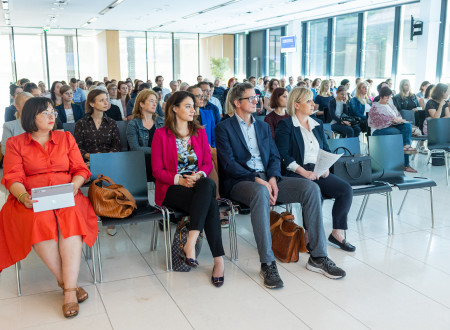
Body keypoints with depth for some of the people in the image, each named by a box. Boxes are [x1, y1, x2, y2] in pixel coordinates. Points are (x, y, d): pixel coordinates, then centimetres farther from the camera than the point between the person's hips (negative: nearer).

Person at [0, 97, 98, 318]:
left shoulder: (66, 138, 18)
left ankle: (69, 290, -35)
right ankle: (65, 282, -24)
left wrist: (74, 186, -10)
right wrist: (23, 196, -20)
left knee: (70, 217, -34)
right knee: (40, 221, -35)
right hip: (31, 201, -1)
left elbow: (80, 170, 12)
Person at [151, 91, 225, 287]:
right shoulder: (161, 134, 3)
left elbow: (208, 162, 11)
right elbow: (157, 170, -2)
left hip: (200, 184, 4)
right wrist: (180, 179, -18)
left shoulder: (200, 132, 16)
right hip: (172, 189, -3)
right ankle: (218, 259, -32)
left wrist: (199, 175, -12)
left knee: (208, 185, -36)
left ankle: (190, 243, -40)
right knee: (210, 205, -33)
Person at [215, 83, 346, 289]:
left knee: (311, 188, -18)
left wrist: (273, 178, -8)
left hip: (268, 179, 6)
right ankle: (267, 264, -34)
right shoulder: (224, 128, 4)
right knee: (261, 193, -41)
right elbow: (229, 163, -8)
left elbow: (274, 157, 14)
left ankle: (318, 256, -15)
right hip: (240, 182, -5)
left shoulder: (263, 126, 23)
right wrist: (257, 180, -19)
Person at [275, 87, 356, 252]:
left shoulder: (317, 124, 19)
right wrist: (304, 172, -18)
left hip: (319, 172, 6)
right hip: (296, 173, -6)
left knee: (346, 189, -15)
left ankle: (337, 232, -3)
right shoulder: (285, 125, -1)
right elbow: (283, 156, -9)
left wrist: (326, 166, 0)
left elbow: (326, 150, 21)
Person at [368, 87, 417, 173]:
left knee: (407, 125, -24)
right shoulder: (375, 107, 4)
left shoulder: (391, 106, 26)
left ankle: (407, 145, -46)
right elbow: (380, 119, -12)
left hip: (393, 126, 6)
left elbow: (399, 115, 18)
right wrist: (393, 119, -16)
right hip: (380, 129, -6)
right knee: (399, 133, -32)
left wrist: (399, 119, -7)